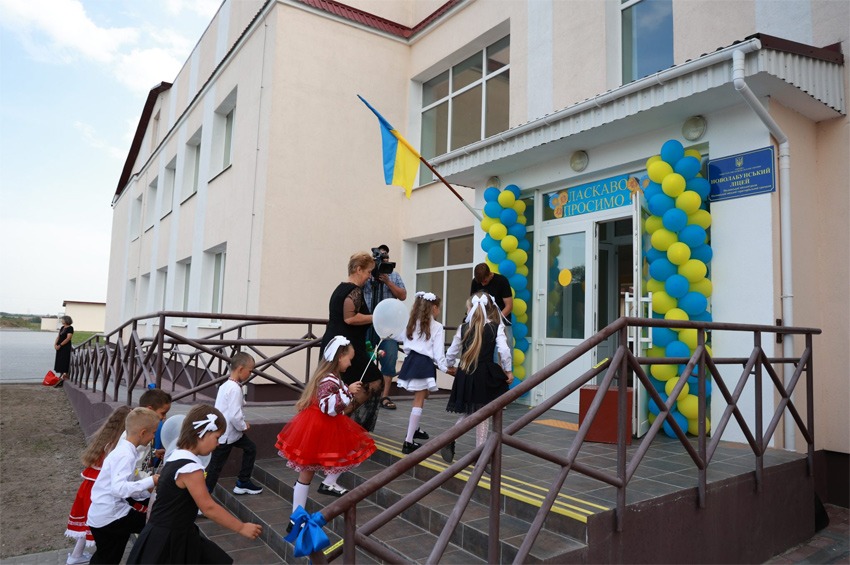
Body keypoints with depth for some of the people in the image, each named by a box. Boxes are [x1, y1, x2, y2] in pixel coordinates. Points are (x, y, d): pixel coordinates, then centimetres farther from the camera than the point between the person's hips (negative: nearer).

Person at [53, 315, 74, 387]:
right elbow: (58, 336, 14)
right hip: (60, 348, 9)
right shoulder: (62, 327, 15)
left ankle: (64, 378, -7)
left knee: (64, 364, -8)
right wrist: (55, 344, -3)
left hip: (66, 347, -9)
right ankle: (61, 377, 18)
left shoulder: (70, 328, -10)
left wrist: (60, 345, -20)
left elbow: (68, 338, -17)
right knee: (59, 363, 11)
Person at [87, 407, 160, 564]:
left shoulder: (122, 450, 8)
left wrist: (148, 491, 10)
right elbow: (119, 488, -36)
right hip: (109, 518, -10)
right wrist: (150, 481, -28)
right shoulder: (126, 455, -24)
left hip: (102, 515, 10)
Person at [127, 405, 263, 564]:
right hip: (167, 541, -9)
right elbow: (209, 508, -19)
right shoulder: (189, 467, -25)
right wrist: (242, 528, -11)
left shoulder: (177, 456, 3)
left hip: (177, 535, 9)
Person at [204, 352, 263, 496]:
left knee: (250, 448, 18)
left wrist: (242, 423, 7)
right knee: (215, 466, -1)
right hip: (225, 434, -10)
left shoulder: (226, 385, 7)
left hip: (228, 431, 10)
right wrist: (243, 427, -10)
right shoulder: (235, 389, -23)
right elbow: (234, 415, -28)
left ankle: (243, 483, 26)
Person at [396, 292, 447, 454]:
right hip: (424, 364, -7)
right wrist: (445, 368, 1)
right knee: (418, 402, -4)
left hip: (411, 361, 7)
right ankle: (408, 442, -5)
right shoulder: (436, 326, -7)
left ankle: (415, 429, 40)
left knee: (420, 397, 26)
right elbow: (438, 352, -9)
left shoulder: (412, 323, 11)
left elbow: (406, 346, 15)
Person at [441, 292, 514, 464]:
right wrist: (508, 370, 0)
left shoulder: (463, 327, 3)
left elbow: (452, 352, 9)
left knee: (465, 413, 16)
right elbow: (504, 350, -14)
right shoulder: (496, 327, -4)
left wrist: (451, 366, 29)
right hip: (485, 375, -2)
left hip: (465, 374, 3)